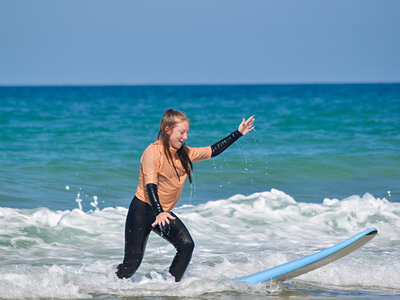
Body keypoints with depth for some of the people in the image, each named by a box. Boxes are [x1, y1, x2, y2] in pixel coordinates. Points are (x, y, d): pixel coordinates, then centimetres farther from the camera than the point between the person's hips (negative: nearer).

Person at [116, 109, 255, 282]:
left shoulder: (184, 154, 5)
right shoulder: (153, 152, -17)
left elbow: (212, 151, 14)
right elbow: (150, 185, -25)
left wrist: (238, 133, 10)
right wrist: (159, 213, -38)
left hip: (164, 212, 7)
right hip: (142, 209, -7)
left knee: (186, 245, -13)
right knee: (132, 263, -8)